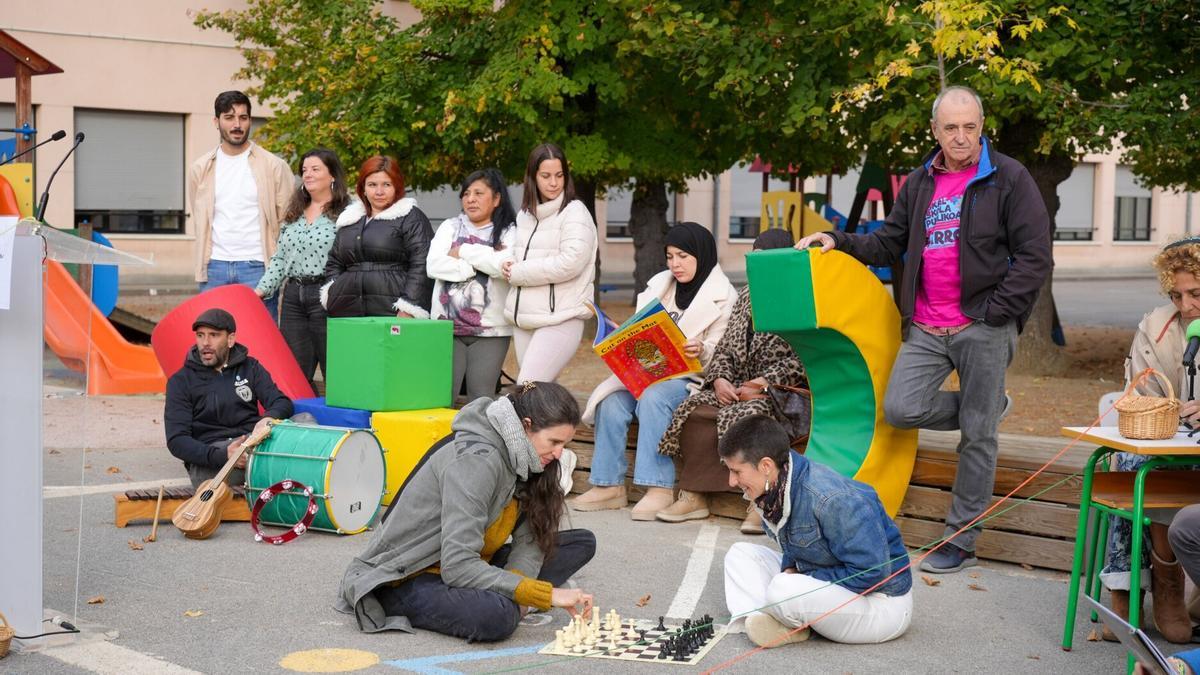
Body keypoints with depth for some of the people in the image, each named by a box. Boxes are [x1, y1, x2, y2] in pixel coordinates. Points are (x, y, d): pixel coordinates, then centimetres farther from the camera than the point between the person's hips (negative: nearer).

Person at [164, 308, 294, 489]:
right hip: (208, 458, -2)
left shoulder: (250, 368, 16)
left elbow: (283, 403, 5)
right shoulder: (181, 381, 7)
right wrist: (221, 456, -22)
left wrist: (269, 418, -22)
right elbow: (177, 440, -3)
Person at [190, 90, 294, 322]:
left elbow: (289, 222, 3)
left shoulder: (274, 167, 1)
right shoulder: (200, 169, 11)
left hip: (257, 267, -3)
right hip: (215, 267, 3)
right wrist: (205, 262, 15)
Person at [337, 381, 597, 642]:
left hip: (463, 568, 9)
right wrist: (546, 595, -33)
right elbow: (458, 565, -34)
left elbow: (530, 538, -2)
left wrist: (516, 592, -23)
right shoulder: (475, 460, -27)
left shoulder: (515, 458, 1)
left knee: (583, 542, 4)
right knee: (497, 615, -40)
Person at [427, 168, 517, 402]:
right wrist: (482, 262, -8)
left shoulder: (509, 233, 5)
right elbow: (434, 265, -3)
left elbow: (506, 265, -15)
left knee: (480, 398, 1)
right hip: (447, 326, 2)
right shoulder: (450, 227, 13)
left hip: (490, 330, -2)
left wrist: (463, 251, -6)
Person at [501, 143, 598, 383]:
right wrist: (510, 267, 2)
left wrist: (518, 273, -9)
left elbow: (570, 262, -17)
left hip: (561, 319, -7)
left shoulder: (574, 212, -5)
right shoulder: (525, 215, 16)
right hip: (524, 318, 7)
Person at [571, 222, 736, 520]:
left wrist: (701, 350, -28)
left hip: (691, 378, -5)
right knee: (611, 402, -25)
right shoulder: (659, 286, 17)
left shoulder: (723, 297, 0)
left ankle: (659, 488, -36)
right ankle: (609, 485, -22)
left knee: (652, 398, -36)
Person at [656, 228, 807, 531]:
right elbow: (726, 348, 17)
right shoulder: (747, 296, 18)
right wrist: (720, 379, -2)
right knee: (695, 409, -18)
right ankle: (693, 496, -17)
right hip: (738, 387, 7)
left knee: (741, 416, -34)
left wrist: (763, 385, -18)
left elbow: (801, 360, -12)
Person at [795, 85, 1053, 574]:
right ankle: (988, 406, 17)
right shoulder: (920, 183, 15)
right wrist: (838, 241, 5)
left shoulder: (1009, 178, -3)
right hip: (926, 328, 5)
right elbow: (888, 244, 21)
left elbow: (1035, 258, -6)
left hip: (983, 327, -5)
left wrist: (994, 314, -10)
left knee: (977, 436, 0)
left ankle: (961, 542, 11)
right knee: (901, 410, -11)